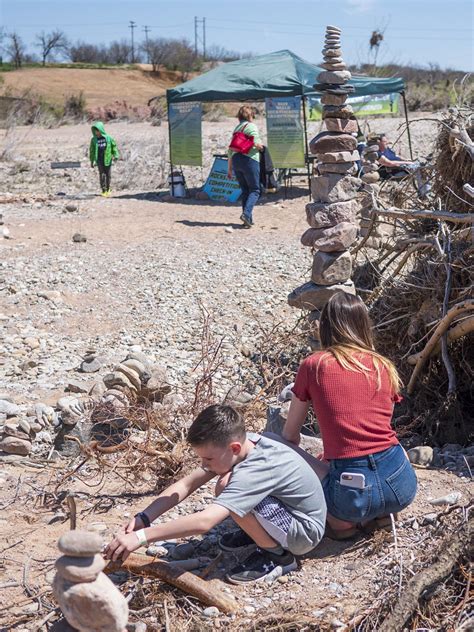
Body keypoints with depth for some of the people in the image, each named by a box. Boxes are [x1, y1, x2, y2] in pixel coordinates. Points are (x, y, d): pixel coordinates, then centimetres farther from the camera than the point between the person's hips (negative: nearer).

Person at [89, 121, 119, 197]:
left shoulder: (108, 138, -2)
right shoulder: (94, 140, 1)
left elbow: (114, 146, 9)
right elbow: (92, 151, 8)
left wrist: (115, 155, 3)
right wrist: (92, 161, 9)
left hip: (107, 159, 0)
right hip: (99, 160, 0)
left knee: (108, 175, 6)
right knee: (102, 174, -7)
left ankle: (108, 189, 23)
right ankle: (103, 190, 2)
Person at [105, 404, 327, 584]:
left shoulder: (255, 470, -35)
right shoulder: (243, 444, -10)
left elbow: (203, 522, -43)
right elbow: (186, 485, -9)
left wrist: (141, 537, -41)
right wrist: (143, 518, -19)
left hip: (306, 530, -8)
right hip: (290, 508, 9)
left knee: (239, 502, -30)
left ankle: (277, 555, -5)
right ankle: (258, 533, 17)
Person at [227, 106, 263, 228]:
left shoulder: (236, 129, 19)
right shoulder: (251, 126, -2)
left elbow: (230, 151, 19)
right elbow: (256, 143, -17)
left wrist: (229, 169, 23)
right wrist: (260, 147, 8)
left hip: (235, 160, 6)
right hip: (249, 160, -6)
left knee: (245, 191, 12)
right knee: (255, 190, -1)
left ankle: (248, 219, 8)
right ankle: (246, 213, -20)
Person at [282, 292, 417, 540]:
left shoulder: (313, 366, 1)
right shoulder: (385, 367, 9)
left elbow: (290, 435, 10)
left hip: (352, 492, -3)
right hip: (401, 485, 3)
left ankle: (343, 521, 6)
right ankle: (379, 514, 14)